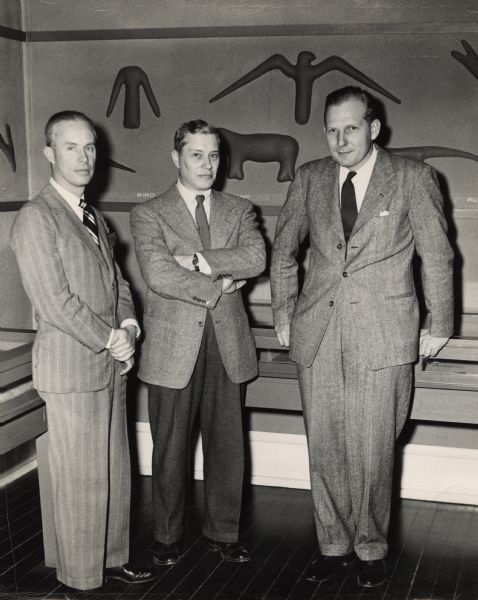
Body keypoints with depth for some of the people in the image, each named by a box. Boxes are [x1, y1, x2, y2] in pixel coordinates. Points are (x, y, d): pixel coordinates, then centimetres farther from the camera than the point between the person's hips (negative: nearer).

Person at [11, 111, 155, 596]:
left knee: (115, 473, 14)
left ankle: (113, 560, 28)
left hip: (111, 365, 8)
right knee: (81, 482, 0)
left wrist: (128, 328, -1)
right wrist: (109, 340, -11)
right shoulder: (35, 219, -11)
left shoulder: (94, 218, 16)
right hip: (71, 369, -8)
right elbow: (54, 301, -17)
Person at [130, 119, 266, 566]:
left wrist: (197, 259, -16)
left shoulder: (239, 211, 10)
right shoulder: (149, 214, 0)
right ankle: (167, 536, 25)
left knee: (227, 445, 10)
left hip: (228, 345, 3)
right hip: (173, 348, -3)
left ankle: (223, 533, 26)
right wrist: (217, 285, -10)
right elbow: (158, 275, -15)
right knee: (171, 449, 8)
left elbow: (256, 258, -9)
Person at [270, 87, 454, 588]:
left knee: (371, 451, 1)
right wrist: (283, 311, 14)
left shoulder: (411, 177, -1)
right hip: (317, 334, 3)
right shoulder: (309, 178, 8)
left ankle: (370, 549, 21)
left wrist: (439, 324, 6)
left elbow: (437, 256, 4)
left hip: (382, 335, -3)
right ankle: (333, 545, 25)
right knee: (323, 447, 8)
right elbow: (283, 249, 18)